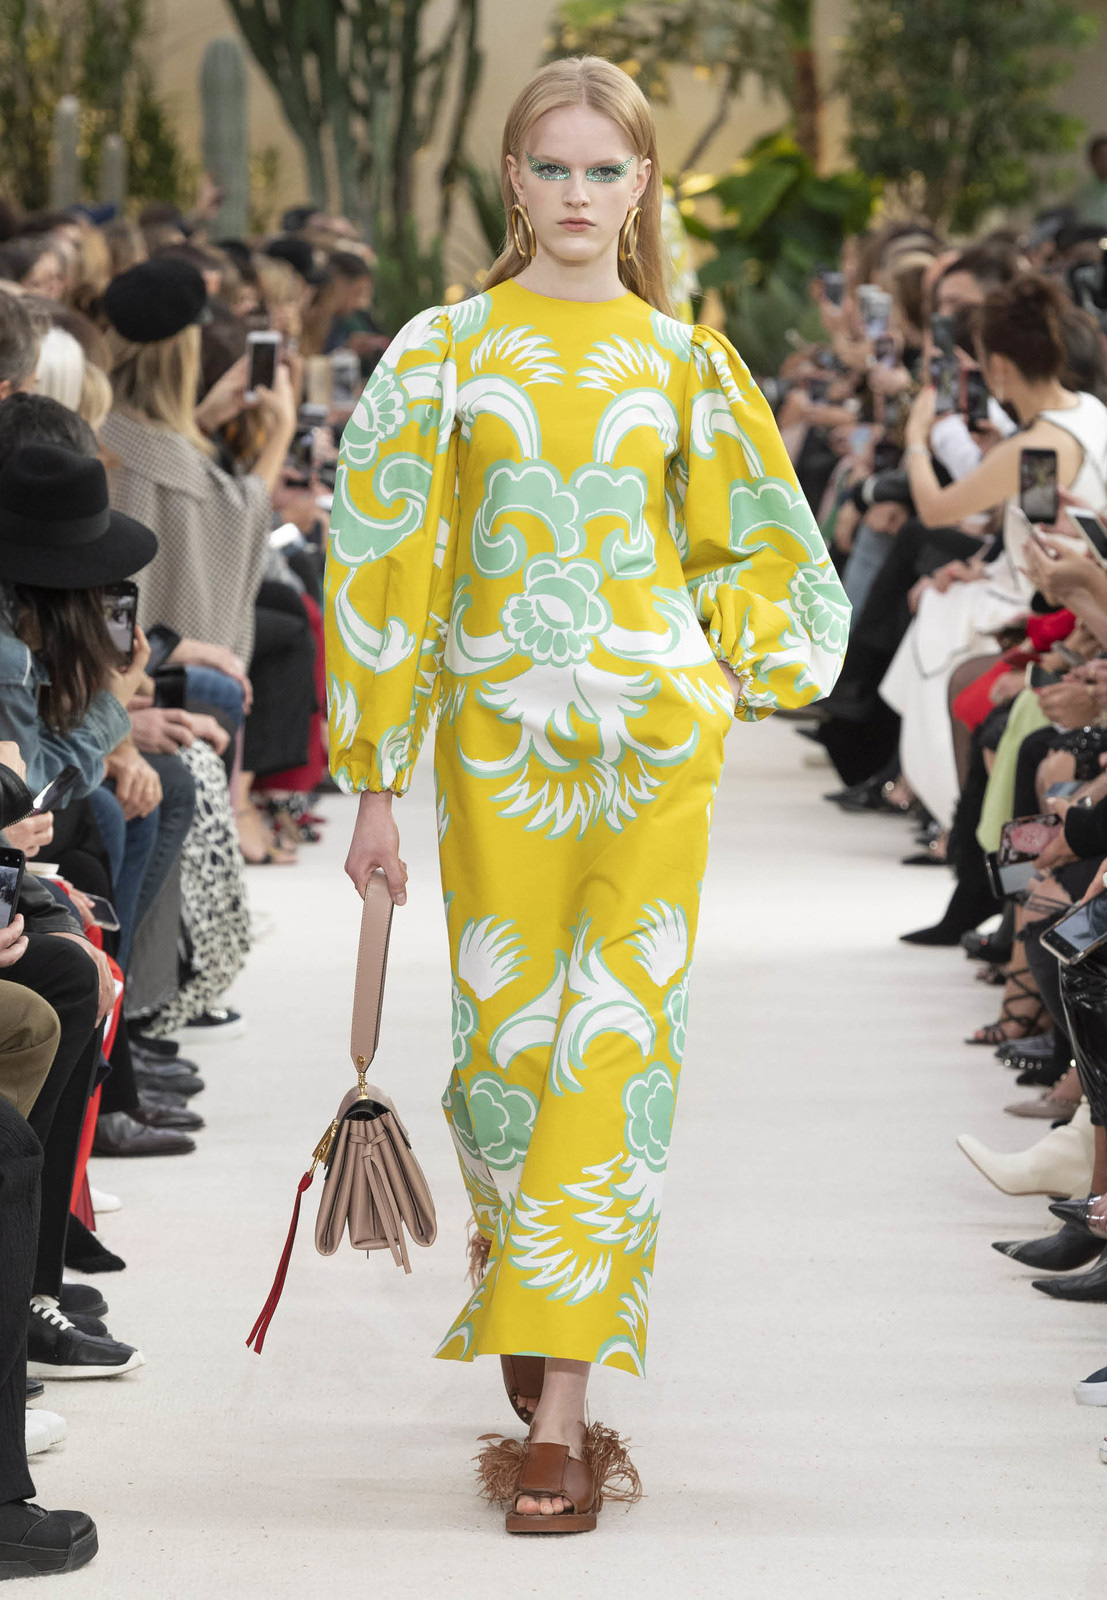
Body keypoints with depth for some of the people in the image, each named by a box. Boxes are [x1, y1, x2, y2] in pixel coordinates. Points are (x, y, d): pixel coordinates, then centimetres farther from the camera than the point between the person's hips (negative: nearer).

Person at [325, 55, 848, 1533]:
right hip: (496, 743, 0)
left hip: (657, 741, 0)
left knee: (613, 1049, -8)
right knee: (508, 1050, 2)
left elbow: (760, 540, 20)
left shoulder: (684, 359, 7)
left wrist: (724, 671, 7)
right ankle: (550, 1402, 18)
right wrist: (376, 787, -1)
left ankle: (558, 1412, -9)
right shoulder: (445, 350, 4)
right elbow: (385, 563, 2)